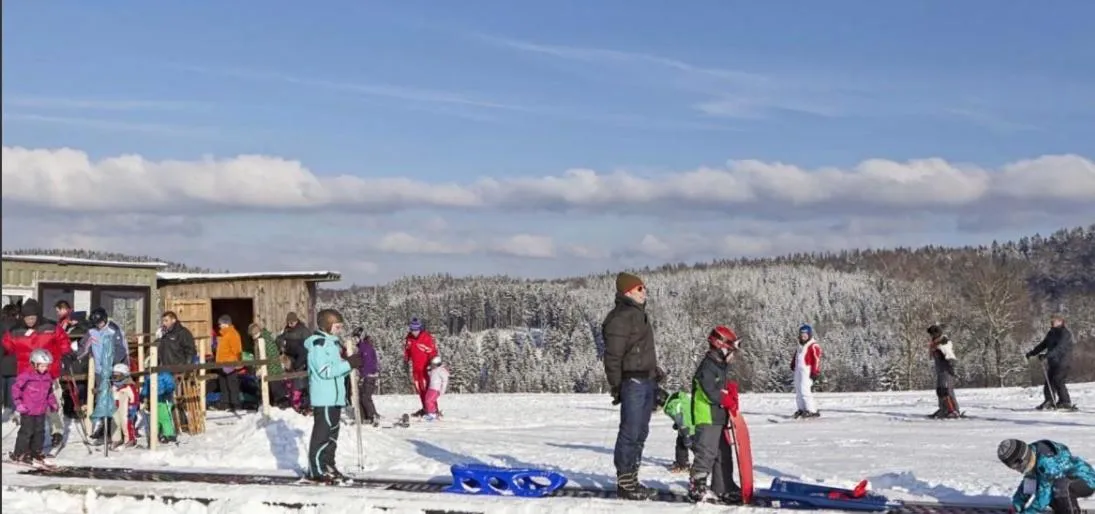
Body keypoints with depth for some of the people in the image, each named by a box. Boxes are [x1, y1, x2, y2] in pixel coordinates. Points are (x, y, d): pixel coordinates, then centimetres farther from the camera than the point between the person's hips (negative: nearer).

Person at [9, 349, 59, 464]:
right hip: (28, 411, -7)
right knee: (26, 431, -5)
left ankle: (35, 452, 25)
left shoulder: (47, 377, 6)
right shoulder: (26, 375, -14)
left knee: (39, 431, 12)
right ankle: (19, 454, 3)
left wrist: (53, 403, 11)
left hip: (41, 411, 7)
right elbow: (16, 388, -12)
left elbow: (49, 393, 19)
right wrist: (18, 403, -15)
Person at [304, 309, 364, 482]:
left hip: (335, 397, 10)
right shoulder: (318, 344, -14)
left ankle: (328, 466, 22)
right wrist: (349, 363, -21)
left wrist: (351, 363, 4)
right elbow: (325, 370, -21)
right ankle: (316, 470, -2)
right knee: (321, 434, -6)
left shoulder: (333, 343, 16)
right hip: (323, 398, -10)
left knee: (332, 433, 14)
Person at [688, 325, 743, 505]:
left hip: (720, 418, 10)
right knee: (706, 453, -12)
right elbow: (710, 391, -22)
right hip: (708, 417, -10)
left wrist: (732, 391, 1)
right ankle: (696, 485, -7)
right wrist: (729, 402, -18)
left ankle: (724, 489, 20)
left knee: (724, 454, 13)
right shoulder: (707, 366, -15)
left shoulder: (722, 367, 17)